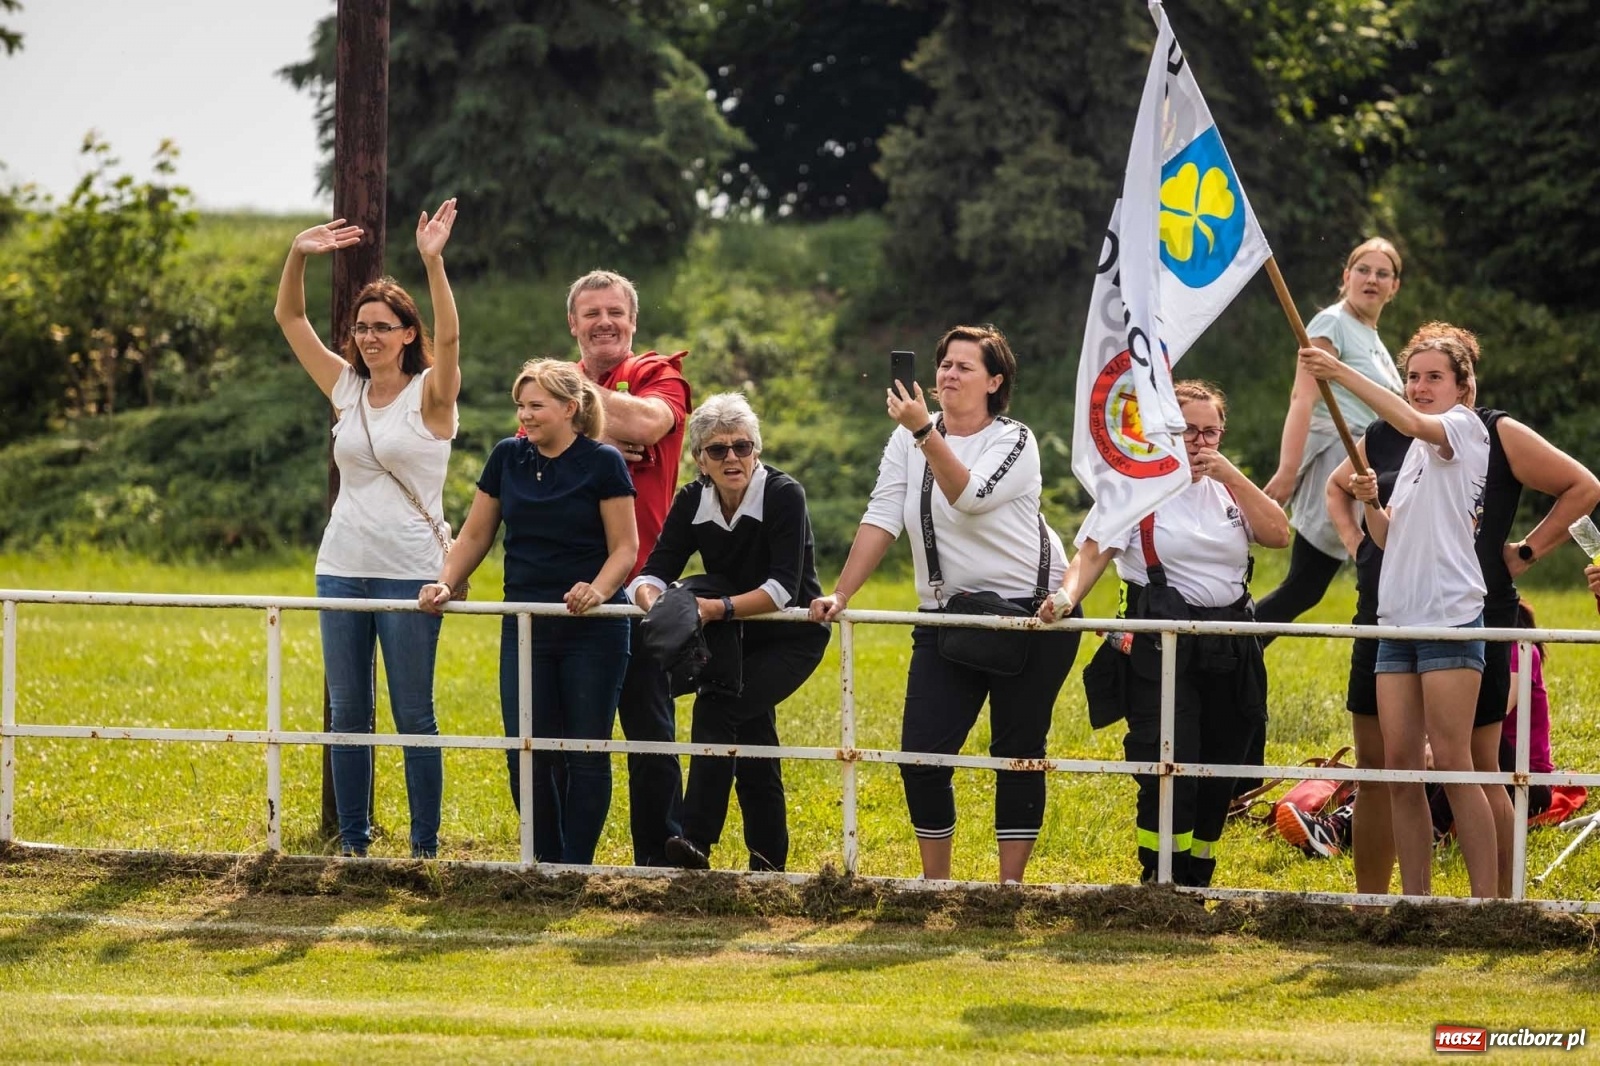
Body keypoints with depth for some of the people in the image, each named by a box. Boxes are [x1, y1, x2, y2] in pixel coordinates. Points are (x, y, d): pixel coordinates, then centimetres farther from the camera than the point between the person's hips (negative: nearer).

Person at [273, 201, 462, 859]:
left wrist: (433, 262, -33)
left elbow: (449, 337, -22)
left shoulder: (429, 396, -4)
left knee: (414, 716, -1)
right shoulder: (346, 390, 9)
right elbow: (290, 319, 9)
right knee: (347, 713, 7)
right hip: (342, 568, 5)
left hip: (409, 572, -5)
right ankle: (353, 842, 13)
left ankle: (425, 846, 4)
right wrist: (298, 256, -7)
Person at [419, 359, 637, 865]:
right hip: (525, 628, 4)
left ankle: (576, 868, 5)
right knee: (526, 754, 0)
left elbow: (625, 547, -6)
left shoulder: (602, 463, -5)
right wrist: (445, 583, -3)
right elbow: (476, 535, 13)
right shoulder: (508, 458, 8)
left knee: (586, 754, 0)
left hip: (592, 632, -4)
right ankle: (546, 862, 11)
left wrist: (597, 590, -24)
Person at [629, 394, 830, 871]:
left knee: (717, 707, -24)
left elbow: (783, 587, -29)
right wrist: (651, 597, -36)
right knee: (750, 737, 6)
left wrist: (720, 608, -41)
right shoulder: (693, 501, -5)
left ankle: (698, 843, -28)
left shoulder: (784, 495, -21)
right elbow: (656, 570, -13)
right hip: (739, 638, 6)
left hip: (792, 638, -6)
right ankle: (769, 861, 18)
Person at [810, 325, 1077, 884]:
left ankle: (1010, 887, 8)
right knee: (921, 753, -5)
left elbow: (971, 497, -26)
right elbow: (881, 518, 2)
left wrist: (925, 432, -34)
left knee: (1018, 753, 1)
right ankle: (934, 884, 8)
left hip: (1029, 611, -4)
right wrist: (840, 594, -7)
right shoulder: (908, 440, 6)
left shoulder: (1014, 441, -8)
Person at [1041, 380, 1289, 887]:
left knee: (1217, 777, 8)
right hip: (1161, 649, -5)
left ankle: (1197, 886, 19)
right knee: (1169, 771, -14)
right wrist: (1067, 595, -33)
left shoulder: (1230, 489, 15)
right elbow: (1094, 551, -13)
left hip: (1230, 649, 5)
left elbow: (1278, 535, 1)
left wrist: (1233, 476, -6)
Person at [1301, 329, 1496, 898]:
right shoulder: (1417, 449, 22)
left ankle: (1487, 900, -11)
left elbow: (1412, 421, -24)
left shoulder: (1465, 426, -2)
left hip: (1450, 615, -8)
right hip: (1398, 617, 8)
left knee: (1452, 765, -12)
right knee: (1400, 768, 2)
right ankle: (1414, 901, 5)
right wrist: (1371, 503, 2)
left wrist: (1342, 374, -28)